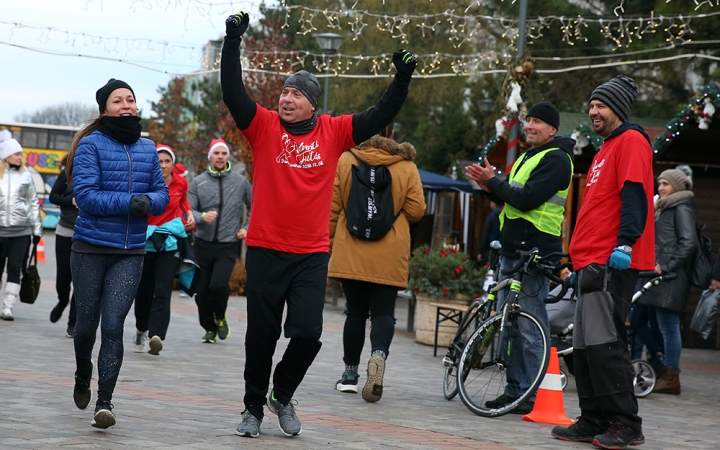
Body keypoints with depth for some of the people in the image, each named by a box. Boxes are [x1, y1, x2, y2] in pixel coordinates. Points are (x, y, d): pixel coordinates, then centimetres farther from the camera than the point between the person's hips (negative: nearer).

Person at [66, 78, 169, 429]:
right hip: (90, 250, -2)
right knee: (87, 323, 11)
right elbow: (86, 195, -14)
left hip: (130, 253, 2)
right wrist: (130, 202, -23)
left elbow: (162, 195, 7)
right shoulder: (91, 144, -6)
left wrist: (149, 201, -15)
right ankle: (83, 377, 40)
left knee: (113, 326, -8)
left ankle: (105, 401, -6)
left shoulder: (147, 148, 7)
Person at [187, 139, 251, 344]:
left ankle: (220, 318, 8)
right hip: (203, 244, 2)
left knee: (218, 284, -20)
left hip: (228, 245, -2)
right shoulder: (198, 182, 2)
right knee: (202, 291, 3)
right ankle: (209, 328, 24)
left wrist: (247, 228, 8)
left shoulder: (241, 182, 4)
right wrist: (203, 217, -21)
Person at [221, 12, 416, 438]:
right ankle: (253, 408, 23)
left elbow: (381, 116, 2)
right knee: (261, 336, 7)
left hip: (312, 253, 1)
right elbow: (233, 94, -12)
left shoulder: (333, 132, 3)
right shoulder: (264, 126, -1)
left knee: (308, 332, -6)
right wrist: (233, 43, -22)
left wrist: (403, 79, -10)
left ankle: (283, 394, 20)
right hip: (265, 250, -1)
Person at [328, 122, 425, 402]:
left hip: (350, 254, 1)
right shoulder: (407, 167, -1)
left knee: (355, 311, 12)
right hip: (389, 258, -1)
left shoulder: (344, 161, 0)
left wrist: (330, 241, 15)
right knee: (383, 312, 2)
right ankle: (379, 354, -26)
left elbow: (332, 208, 3)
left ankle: (350, 373, 17)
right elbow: (416, 211, -1)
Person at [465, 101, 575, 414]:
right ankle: (514, 390, 17)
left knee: (530, 327, -9)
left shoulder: (556, 160, -10)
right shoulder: (527, 157, 21)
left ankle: (533, 394, -6)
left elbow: (527, 199, -20)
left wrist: (493, 182, -8)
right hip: (512, 250, 10)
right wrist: (490, 186, 6)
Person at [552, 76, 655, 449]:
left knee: (603, 344, -14)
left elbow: (635, 197, -16)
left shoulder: (630, 141, -4)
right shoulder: (606, 148, 25)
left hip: (612, 264, -10)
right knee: (584, 347, 8)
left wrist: (625, 244, -26)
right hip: (591, 263, 10)